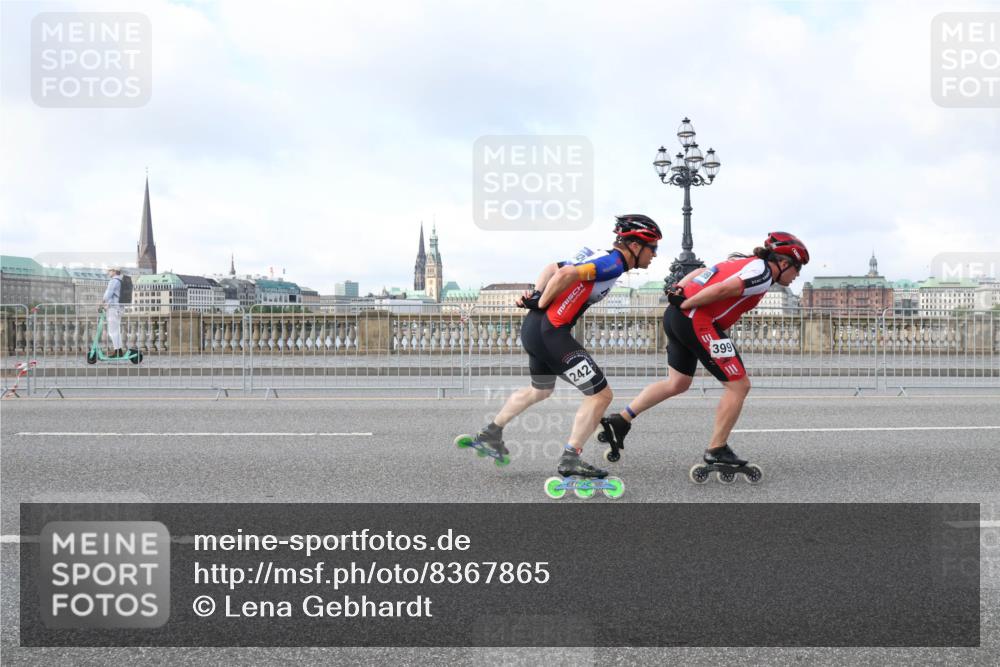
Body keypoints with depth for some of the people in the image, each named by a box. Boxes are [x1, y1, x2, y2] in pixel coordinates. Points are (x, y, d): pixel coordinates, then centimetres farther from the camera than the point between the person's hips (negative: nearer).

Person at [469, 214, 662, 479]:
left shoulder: (598, 256, 16)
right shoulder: (614, 263, -13)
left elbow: (552, 268, 19)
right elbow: (566, 274, -25)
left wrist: (536, 293, 6)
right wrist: (541, 304, -12)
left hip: (532, 328, 10)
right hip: (551, 332, -10)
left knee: (541, 390, 32)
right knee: (600, 394, -4)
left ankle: (491, 432, 43)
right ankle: (570, 459, -2)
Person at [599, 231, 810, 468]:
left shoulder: (745, 263, 21)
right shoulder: (763, 274, -9)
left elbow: (701, 272, 19)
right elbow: (721, 290, -21)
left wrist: (678, 290, 8)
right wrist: (686, 304, -14)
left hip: (675, 316, 10)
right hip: (697, 321, -10)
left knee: (677, 384, 23)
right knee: (739, 385, 0)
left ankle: (620, 420, 23)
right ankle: (716, 450, 6)